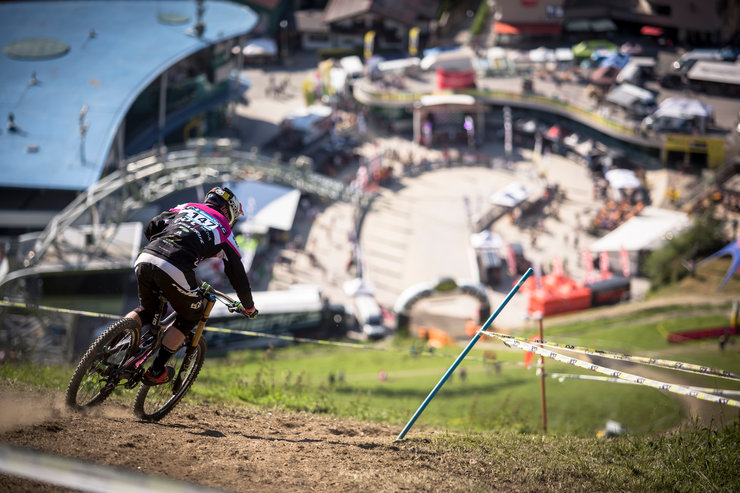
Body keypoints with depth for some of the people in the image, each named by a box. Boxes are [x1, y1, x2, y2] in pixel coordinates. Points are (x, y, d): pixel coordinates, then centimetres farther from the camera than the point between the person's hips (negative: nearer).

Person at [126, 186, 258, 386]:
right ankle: (156, 372, 15)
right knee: (190, 316, 21)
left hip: (145, 259, 5)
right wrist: (249, 307, 41)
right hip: (175, 271, -5)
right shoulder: (224, 233, 21)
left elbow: (150, 229, 29)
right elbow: (238, 275, 26)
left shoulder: (185, 209, 30)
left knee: (147, 310, 30)